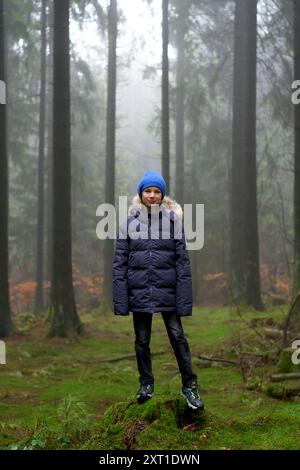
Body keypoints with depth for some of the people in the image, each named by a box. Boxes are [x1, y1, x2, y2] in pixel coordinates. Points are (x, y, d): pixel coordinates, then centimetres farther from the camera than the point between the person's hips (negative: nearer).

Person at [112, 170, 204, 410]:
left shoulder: (174, 221, 1)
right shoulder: (129, 223, 2)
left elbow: (182, 260, -1)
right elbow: (120, 262, 2)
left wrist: (185, 299, -7)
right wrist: (120, 300, -4)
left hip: (167, 291, -1)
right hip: (139, 291, 1)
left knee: (178, 336, 0)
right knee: (142, 339, 11)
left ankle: (190, 384, 13)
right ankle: (146, 383, 26)